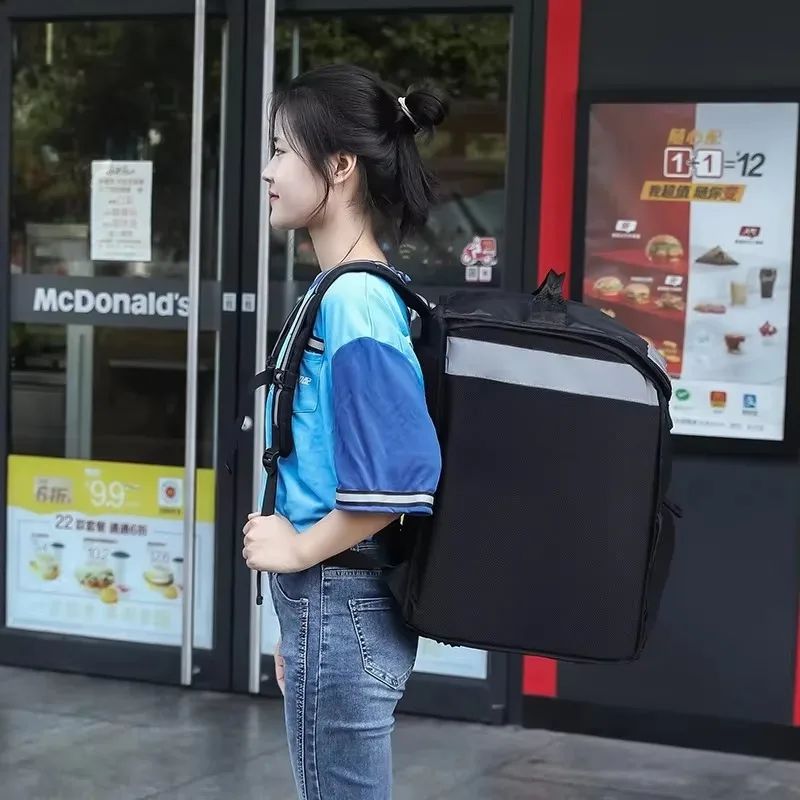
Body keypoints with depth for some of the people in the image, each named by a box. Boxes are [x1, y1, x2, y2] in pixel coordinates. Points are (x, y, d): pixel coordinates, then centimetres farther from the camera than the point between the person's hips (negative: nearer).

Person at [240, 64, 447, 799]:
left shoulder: (353, 301, -19)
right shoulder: (350, 293, 9)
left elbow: (398, 479, -27)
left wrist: (297, 549, -13)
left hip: (339, 607, -9)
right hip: (338, 603, 9)